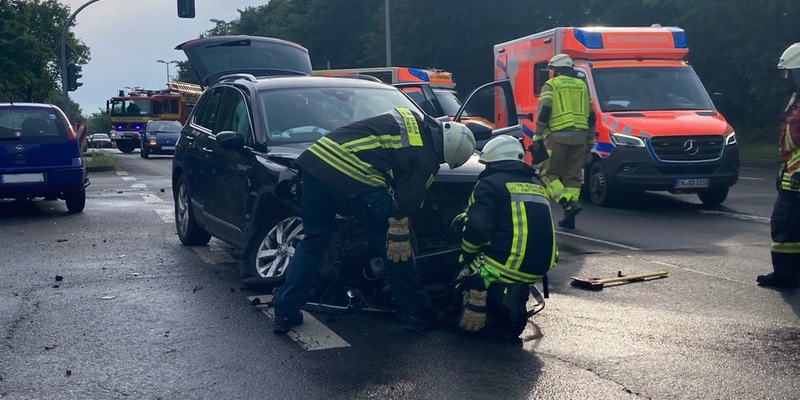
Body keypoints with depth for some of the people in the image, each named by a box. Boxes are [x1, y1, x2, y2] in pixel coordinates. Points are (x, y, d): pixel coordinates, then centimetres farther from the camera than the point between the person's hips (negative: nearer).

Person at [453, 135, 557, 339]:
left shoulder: (490, 184, -5)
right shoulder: (537, 186, 18)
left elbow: (477, 228, -15)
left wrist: (467, 255, 6)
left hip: (506, 267, -7)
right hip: (540, 267, 7)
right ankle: (513, 297, 9)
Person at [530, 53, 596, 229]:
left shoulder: (551, 85, 4)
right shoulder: (582, 86, 19)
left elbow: (543, 113, -8)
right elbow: (591, 117, 18)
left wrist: (537, 137, -6)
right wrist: (589, 141, 23)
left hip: (557, 136, -5)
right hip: (579, 137, 5)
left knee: (548, 173, 2)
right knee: (573, 176, 8)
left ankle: (568, 203, -18)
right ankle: (569, 217, 4)